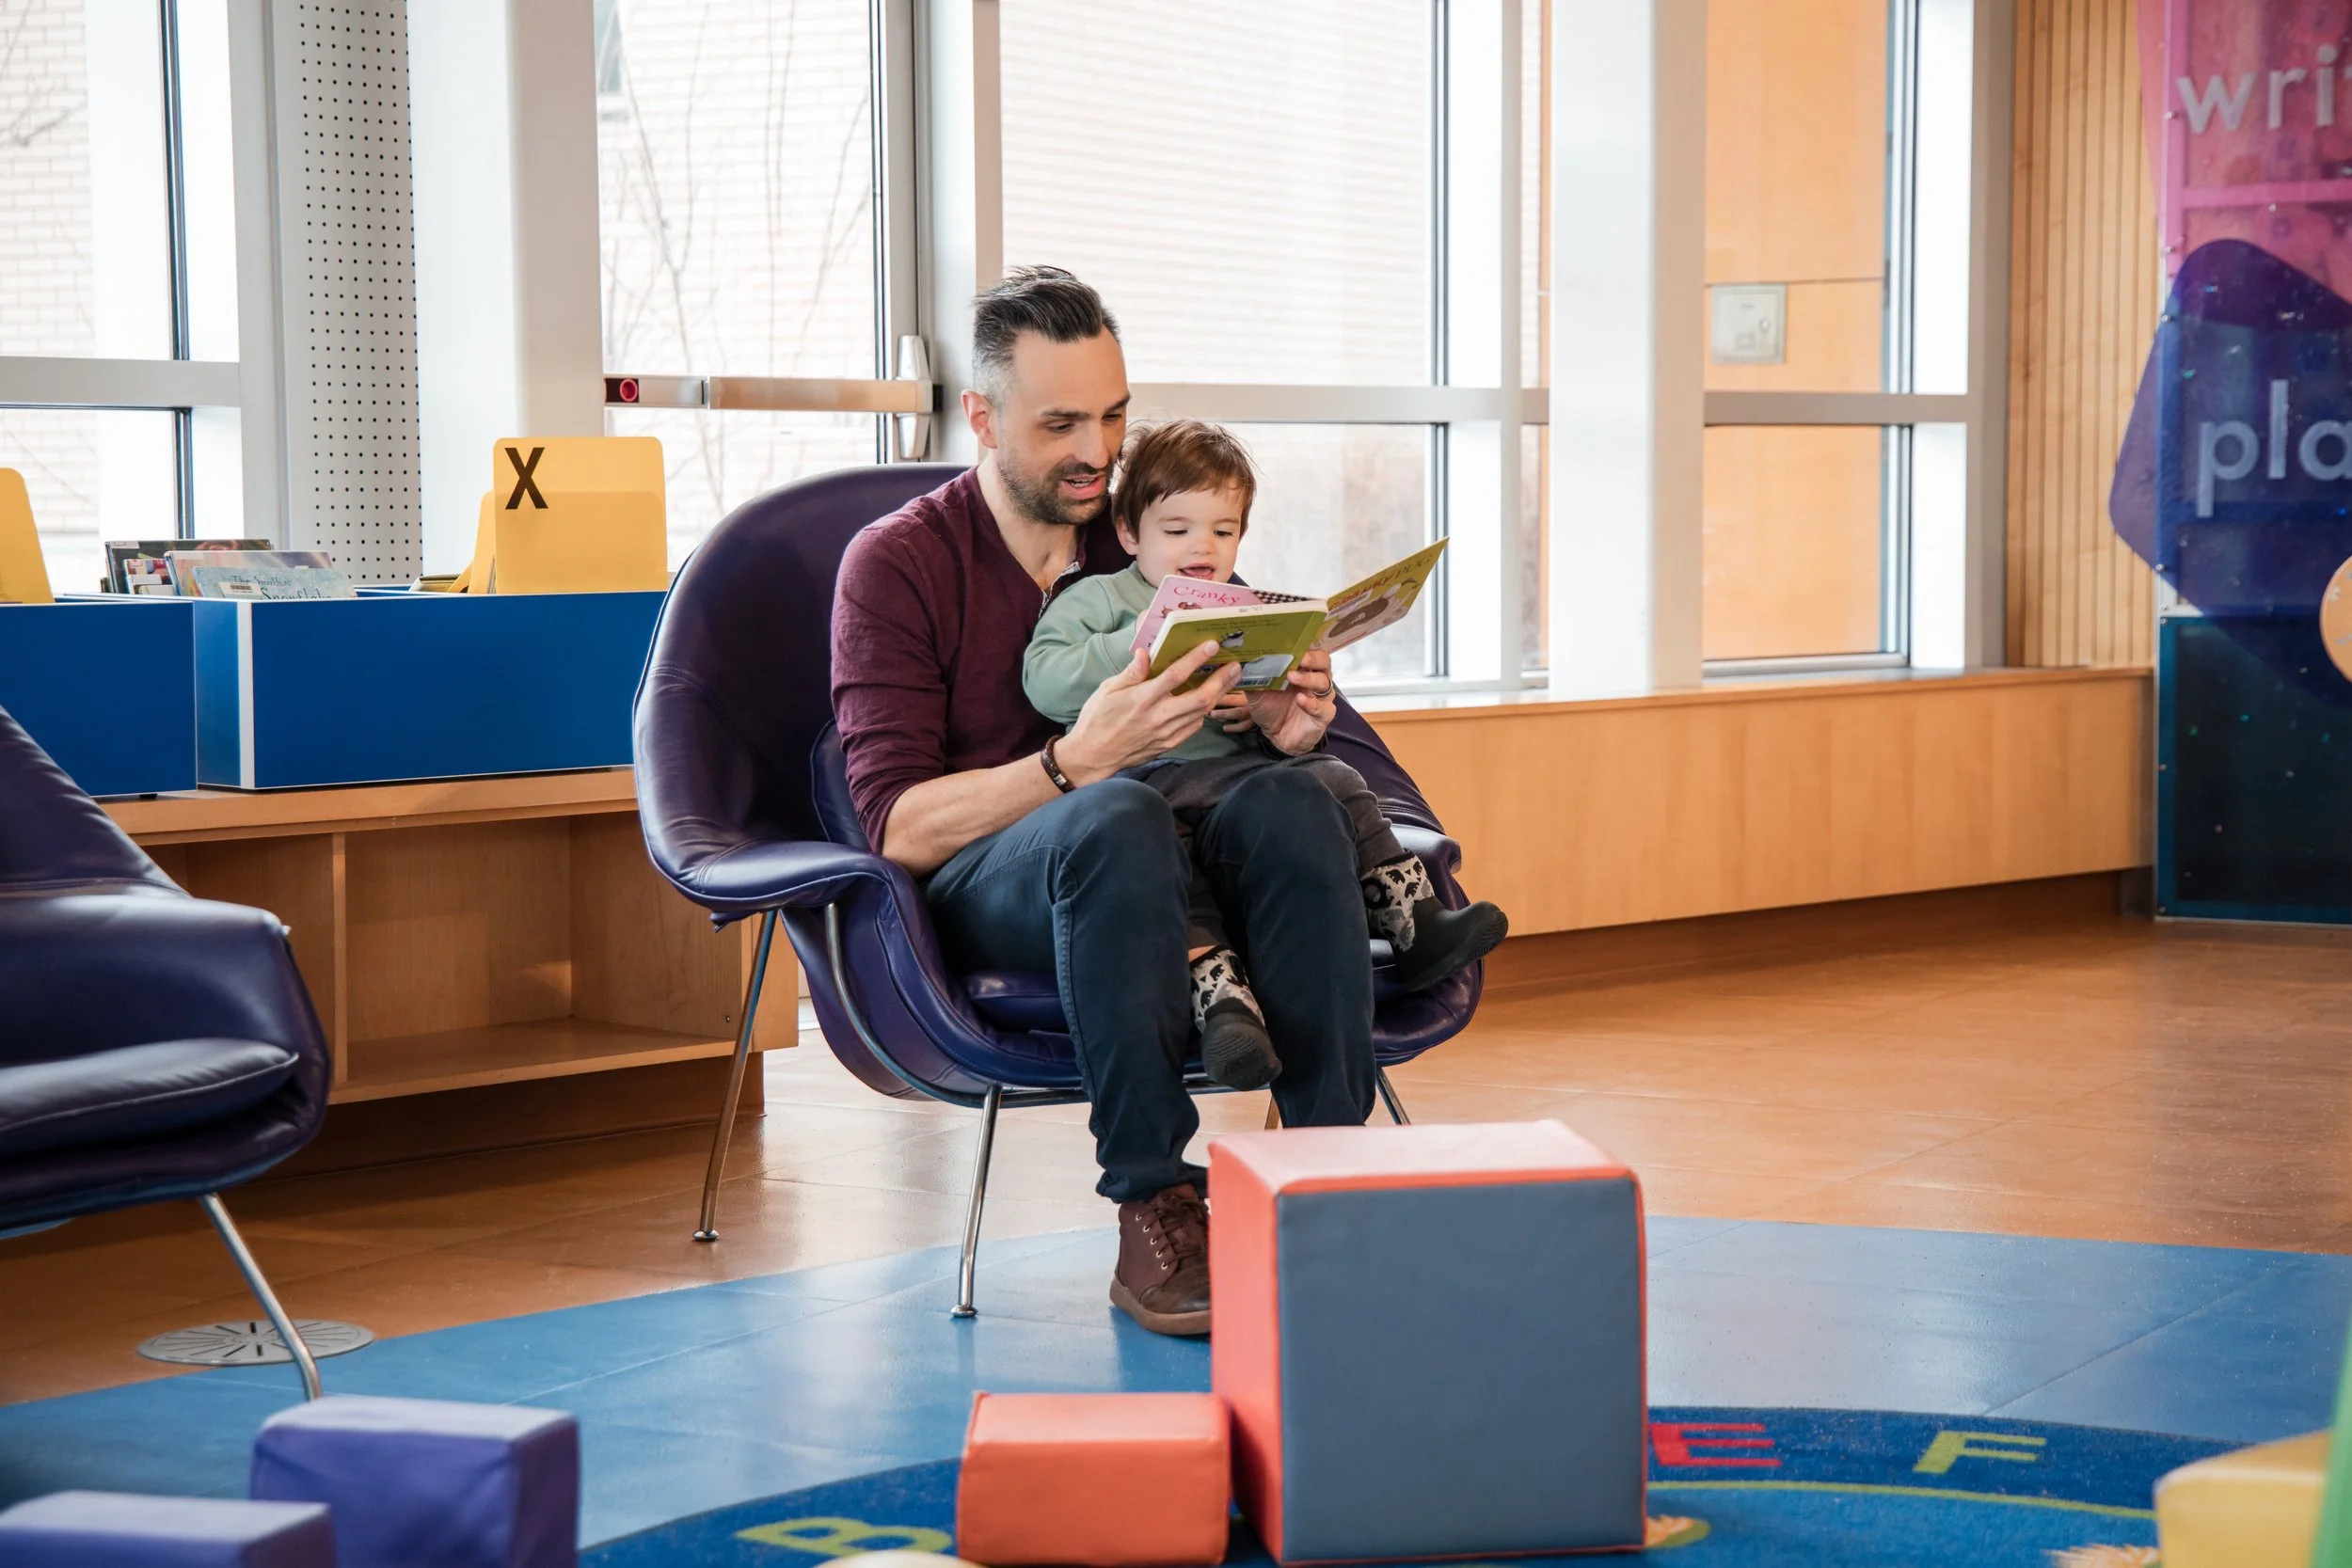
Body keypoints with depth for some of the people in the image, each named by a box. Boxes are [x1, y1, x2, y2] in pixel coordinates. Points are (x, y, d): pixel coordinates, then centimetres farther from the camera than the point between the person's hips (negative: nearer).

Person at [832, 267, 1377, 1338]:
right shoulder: (897, 564, -1)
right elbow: (898, 828, -10)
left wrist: (1276, 728, -8)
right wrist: (1079, 762, -26)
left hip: (1144, 886, 4)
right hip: (972, 893, -4)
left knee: (1288, 803, -29)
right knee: (1115, 818, -38)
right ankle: (1153, 1209, -36)